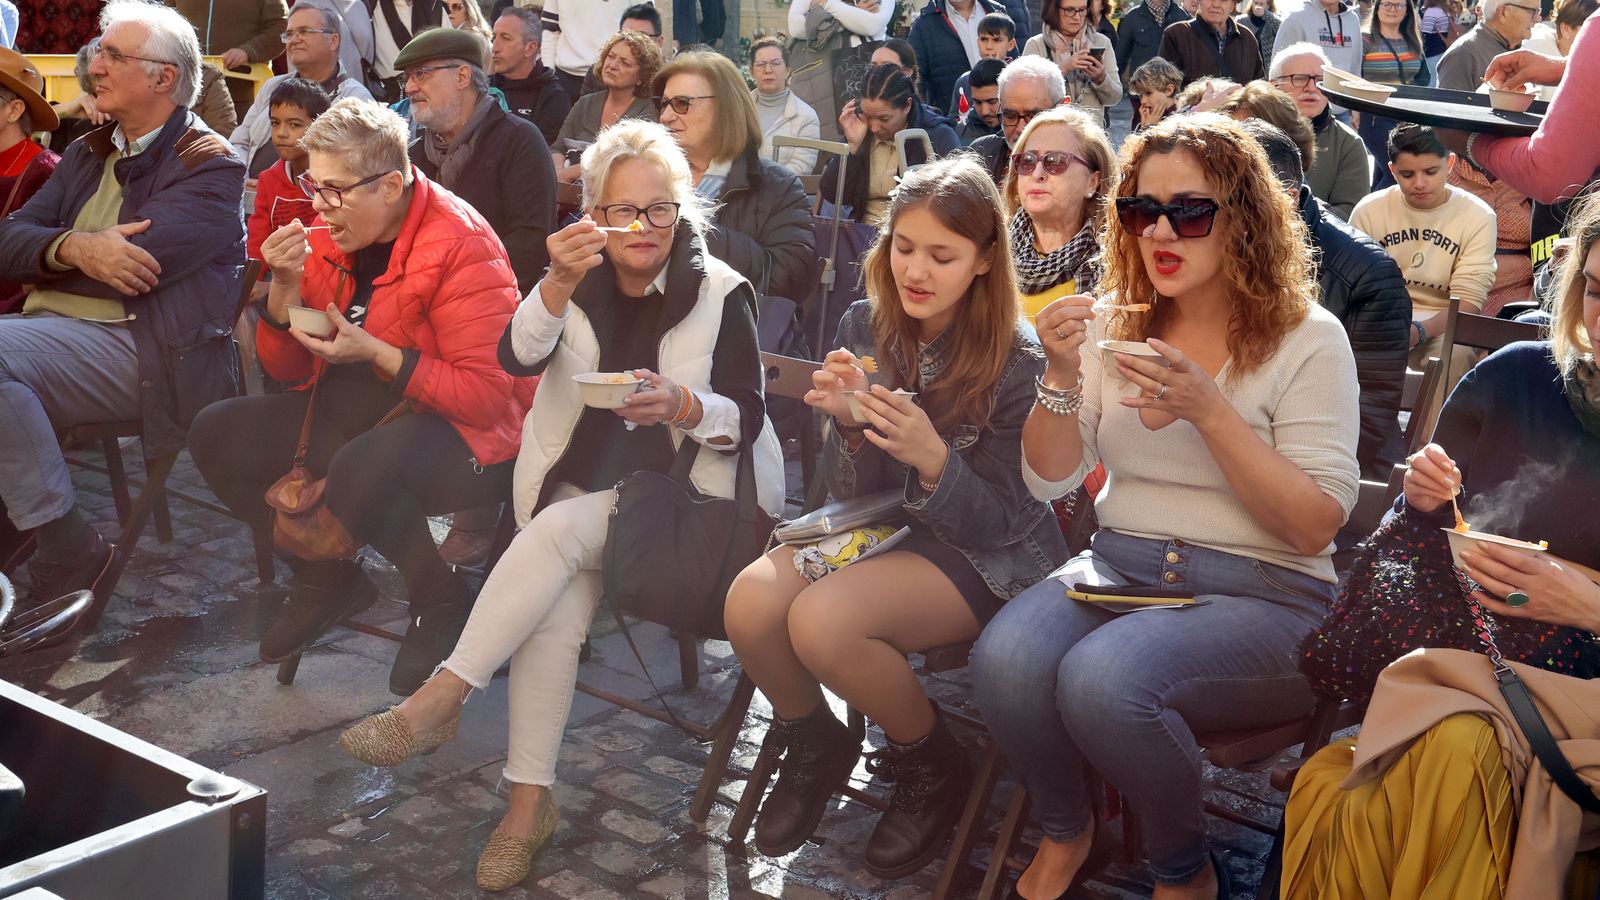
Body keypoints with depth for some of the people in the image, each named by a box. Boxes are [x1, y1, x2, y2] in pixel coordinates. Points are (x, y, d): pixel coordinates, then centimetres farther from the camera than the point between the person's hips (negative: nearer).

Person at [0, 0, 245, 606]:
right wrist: (73, 249, -12)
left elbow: (133, 267, -15)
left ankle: (69, 552, -16)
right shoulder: (88, 154, 22)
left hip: (142, 351, -7)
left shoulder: (209, 168, -2)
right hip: (51, 330, 7)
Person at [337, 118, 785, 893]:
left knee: (558, 529, -31)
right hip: (573, 488, 2)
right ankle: (529, 800, -21)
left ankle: (436, 703, -25)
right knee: (554, 610, -27)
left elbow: (748, 421, -4)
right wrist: (557, 287, -31)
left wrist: (683, 406, -25)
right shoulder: (576, 274, 8)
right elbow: (518, 357, -12)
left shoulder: (721, 293, -1)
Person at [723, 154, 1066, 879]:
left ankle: (933, 765, -1)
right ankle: (814, 743, 10)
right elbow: (852, 489, -1)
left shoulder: (1014, 359, -16)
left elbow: (999, 521, -14)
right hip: (879, 524, 5)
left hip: (985, 555, -5)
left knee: (823, 619, -30)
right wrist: (849, 425, -23)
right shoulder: (865, 327, -4)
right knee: (750, 604, -23)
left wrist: (931, 458, -33)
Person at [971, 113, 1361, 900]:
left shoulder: (1307, 339, -4)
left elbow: (1315, 526, -11)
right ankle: (1064, 829, 4)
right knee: (1003, 662, -27)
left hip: (1263, 597, -4)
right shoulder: (1116, 323, 9)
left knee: (1102, 678, -33)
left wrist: (1208, 410, -21)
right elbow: (1049, 482, 6)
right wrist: (1062, 379, -12)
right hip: (1117, 567, 4)